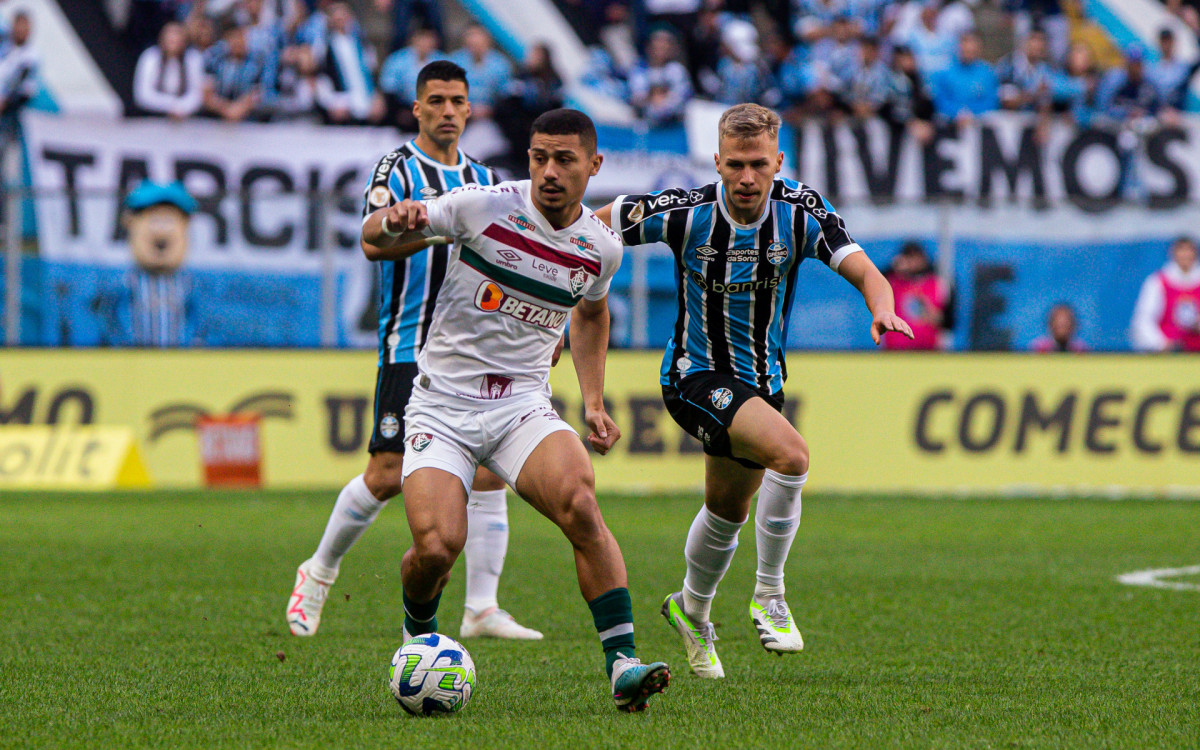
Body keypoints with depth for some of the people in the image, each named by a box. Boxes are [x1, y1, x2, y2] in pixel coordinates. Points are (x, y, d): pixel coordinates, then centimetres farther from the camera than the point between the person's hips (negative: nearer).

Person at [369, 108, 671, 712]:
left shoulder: (601, 247, 2)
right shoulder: (483, 207, -11)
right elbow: (374, 242, -3)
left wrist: (593, 403, 17)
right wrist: (393, 222, -28)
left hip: (524, 406, 2)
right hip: (442, 406, -2)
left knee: (580, 504, -27)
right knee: (437, 548, -20)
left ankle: (623, 666, -25)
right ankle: (417, 635, 16)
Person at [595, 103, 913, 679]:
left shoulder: (801, 212, -13)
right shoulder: (686, 212, -19)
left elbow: (863, 270, -23)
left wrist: (882, 309, -45)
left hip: (761, 378, 5)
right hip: (697, 373, -5)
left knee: (728, 511, 20)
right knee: (789, 454, -28)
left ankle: (691, 610, 47)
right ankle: (769, 594, -14)